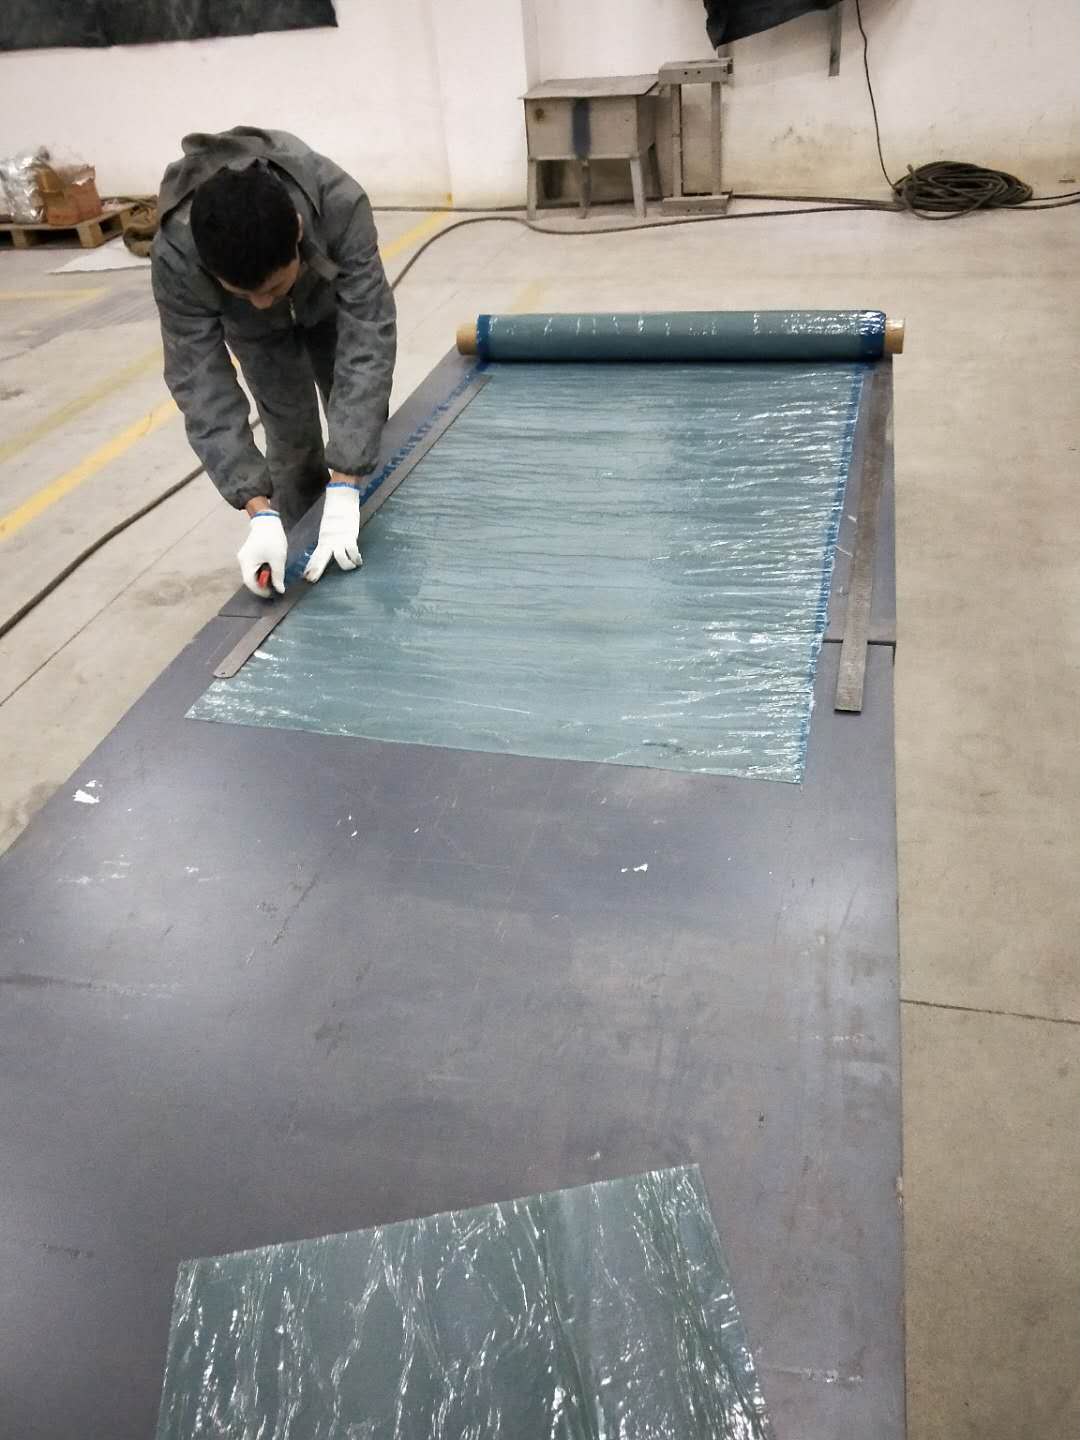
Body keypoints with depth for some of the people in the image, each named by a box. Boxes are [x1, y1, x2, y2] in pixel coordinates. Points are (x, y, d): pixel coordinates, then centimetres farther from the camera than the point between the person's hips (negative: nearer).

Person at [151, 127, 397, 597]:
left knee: (361, 428, 5)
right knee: (292, 439, -4)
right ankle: (301, 558, 15)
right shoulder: (175, 254, -42)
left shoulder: (340, 205, -45)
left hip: (332, 299, 0)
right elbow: (200, 384, -39)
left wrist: (344, 491, -52)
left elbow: (367, 343, -46)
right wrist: (259, 513, -51)